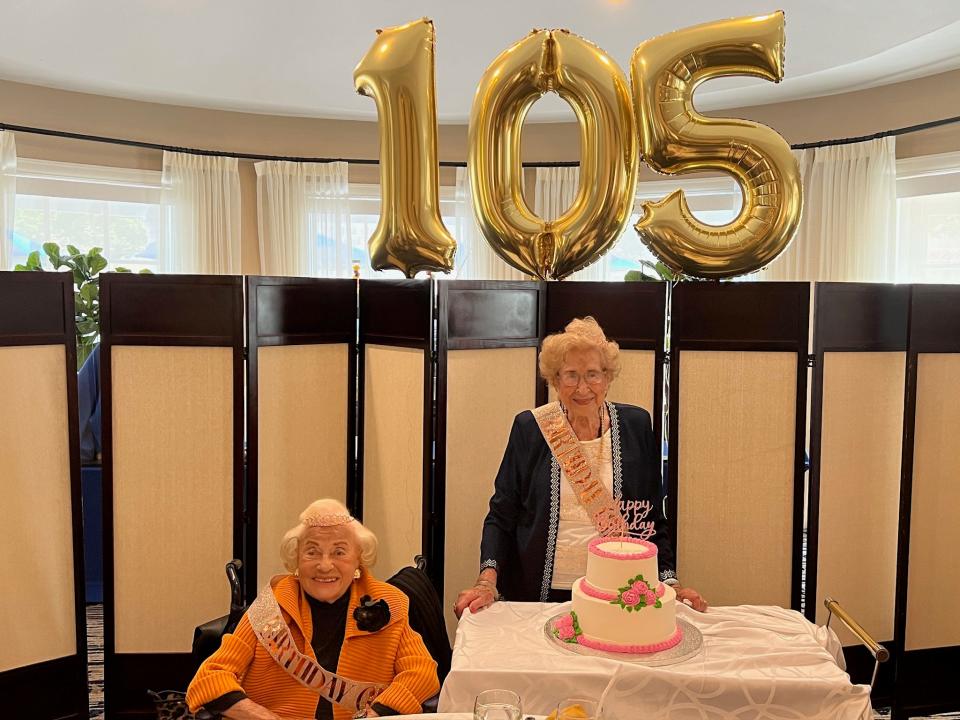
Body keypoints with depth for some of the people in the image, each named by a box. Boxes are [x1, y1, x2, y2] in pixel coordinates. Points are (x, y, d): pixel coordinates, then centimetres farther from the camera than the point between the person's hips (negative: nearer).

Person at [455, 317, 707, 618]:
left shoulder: (636, 425, 1)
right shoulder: (529, 427, -3)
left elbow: (651, 517, 7)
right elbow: (501, 515, 0)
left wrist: (669, 581, -2)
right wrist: (488, 581, -12)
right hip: (537, 594, -1)